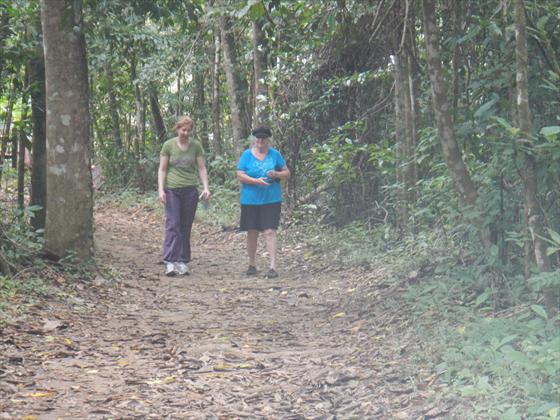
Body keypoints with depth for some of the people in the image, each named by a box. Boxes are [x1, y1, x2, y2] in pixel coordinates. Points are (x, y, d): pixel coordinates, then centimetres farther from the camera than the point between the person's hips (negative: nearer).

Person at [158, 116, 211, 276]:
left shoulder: (196, 145, 6)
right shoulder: (168, 145, 1)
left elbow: (202, 168, 8)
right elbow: (162, 169, 2)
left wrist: (206, 188, -3)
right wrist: (161, 189, -7)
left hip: (191, 190, 2)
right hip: (172, 190, -2)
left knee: (186, 227, 4)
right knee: (173, 225, -11)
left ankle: (183, 262, 8)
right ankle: (170, 262, -17)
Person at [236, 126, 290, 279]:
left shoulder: (275, 154, 5)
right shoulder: (247, 155, 2)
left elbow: (287, 173, 8)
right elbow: (240, 175, -5)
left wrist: (276, 174, -13)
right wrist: (256, 181, -20)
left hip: (271, 199, -1)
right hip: (250, 200, 1)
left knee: (269, 231, -10)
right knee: (252, 232, 10)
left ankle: (273, 267, -11)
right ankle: (252, 264, 25)